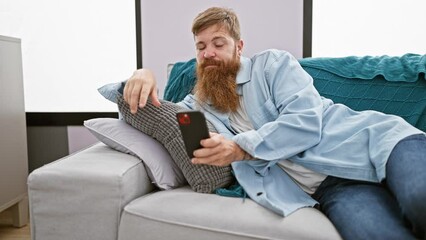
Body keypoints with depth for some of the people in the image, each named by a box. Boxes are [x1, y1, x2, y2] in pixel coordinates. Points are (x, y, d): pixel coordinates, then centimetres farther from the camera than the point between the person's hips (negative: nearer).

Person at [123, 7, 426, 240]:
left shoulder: (273, 62, 6)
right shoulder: (198, 104, 16)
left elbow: (306, 120, -8)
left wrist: (240, 148, -18)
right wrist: (143, 77, -6)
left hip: (368, 141, 0)